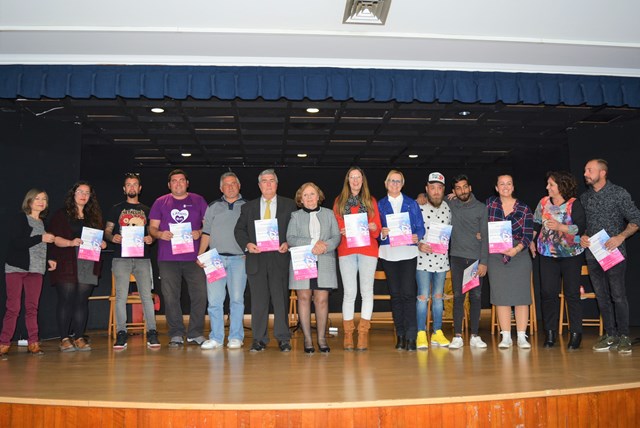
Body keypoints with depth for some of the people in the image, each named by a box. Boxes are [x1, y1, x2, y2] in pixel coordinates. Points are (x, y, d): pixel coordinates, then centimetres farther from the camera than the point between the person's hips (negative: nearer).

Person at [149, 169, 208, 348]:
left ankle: (195, 333, 9)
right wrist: (160, 234, -12)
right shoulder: (160, 202, 12)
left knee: (200, 295, -3)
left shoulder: (198, 200, 12)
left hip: (194, 257, 0)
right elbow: (152, 228, 10)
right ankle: (176, 334, 12)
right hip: (168, 259, 0)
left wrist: (199, 233, -9)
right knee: (170, 297, 1)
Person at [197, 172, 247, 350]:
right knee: (214, 299, -1)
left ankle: (236, 337, 7)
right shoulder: (213, 207, 16)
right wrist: (200, 254, 3)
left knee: (237, 298, -1)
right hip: (215, 258, 2)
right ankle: (216, 338, 7)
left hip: (239, 258, -1)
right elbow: (206, 233, 13)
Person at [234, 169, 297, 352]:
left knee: (281, 299, 1)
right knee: (258, 300, 4)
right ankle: (259, 339, 13)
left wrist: (288, 244, -11)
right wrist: (247, 244, -6)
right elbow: (239, 230, 11)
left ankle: (283, 339, 10)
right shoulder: (248, 207, 14)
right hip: (256, 258, 2)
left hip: (279, 257, -1)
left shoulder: (289, 205, 9)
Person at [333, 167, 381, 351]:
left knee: (366, 291, -2)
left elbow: (377, 229, 10)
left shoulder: (371, 201, 14)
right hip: (346, 251, 0)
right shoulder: (339, 201, 14)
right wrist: (342, 231, -11)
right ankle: (348, 333, 4)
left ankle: (363, 333, 3)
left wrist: (373, 228, -12)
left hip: (368, 250, 0)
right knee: (349, 292, -2)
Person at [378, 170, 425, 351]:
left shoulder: (412, 204, 10)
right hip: (388, 253, 1)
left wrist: (417, 236, -14)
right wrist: (382, 233, -15)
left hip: (408, 252, -1)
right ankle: (400, 335, 12)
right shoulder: (380, 205, 11)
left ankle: (411, 336, -6)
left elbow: (420, 227, 6)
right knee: (395, 294, 5)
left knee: (408, 293, -9)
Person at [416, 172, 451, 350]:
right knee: (423, 296, -4)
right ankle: (421, 335, 3)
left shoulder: (448, 207, 6)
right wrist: (419, 245, -22)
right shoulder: (418, 208, -7)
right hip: (423, 258, -4)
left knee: (438, 296, 10)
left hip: (441, 258, 4)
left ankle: (437, 333, 18)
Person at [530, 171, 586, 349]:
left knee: (572, 293, 1)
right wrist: (532, 241, 9)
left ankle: (576, 333, 11)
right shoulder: (544, 202, 5)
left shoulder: (574, 204, -7)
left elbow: (580, 228, -15)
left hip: (571, 255, -3)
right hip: (547, 254, 4)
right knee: (548, 293, 2)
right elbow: (535, 224, 14)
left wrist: (560, 227, -24)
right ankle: (550, 332, 12)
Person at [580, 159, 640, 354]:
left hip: (614, 252, -5)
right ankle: (610, 336, 16)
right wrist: (582, 237, 0)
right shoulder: (584, 197, 11)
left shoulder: (619, 193, -3)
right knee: (602, 296, 8)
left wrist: (621, 237, -17)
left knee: (618, 296, -4)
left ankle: (624, 337, 6)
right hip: (592, 254, 5)